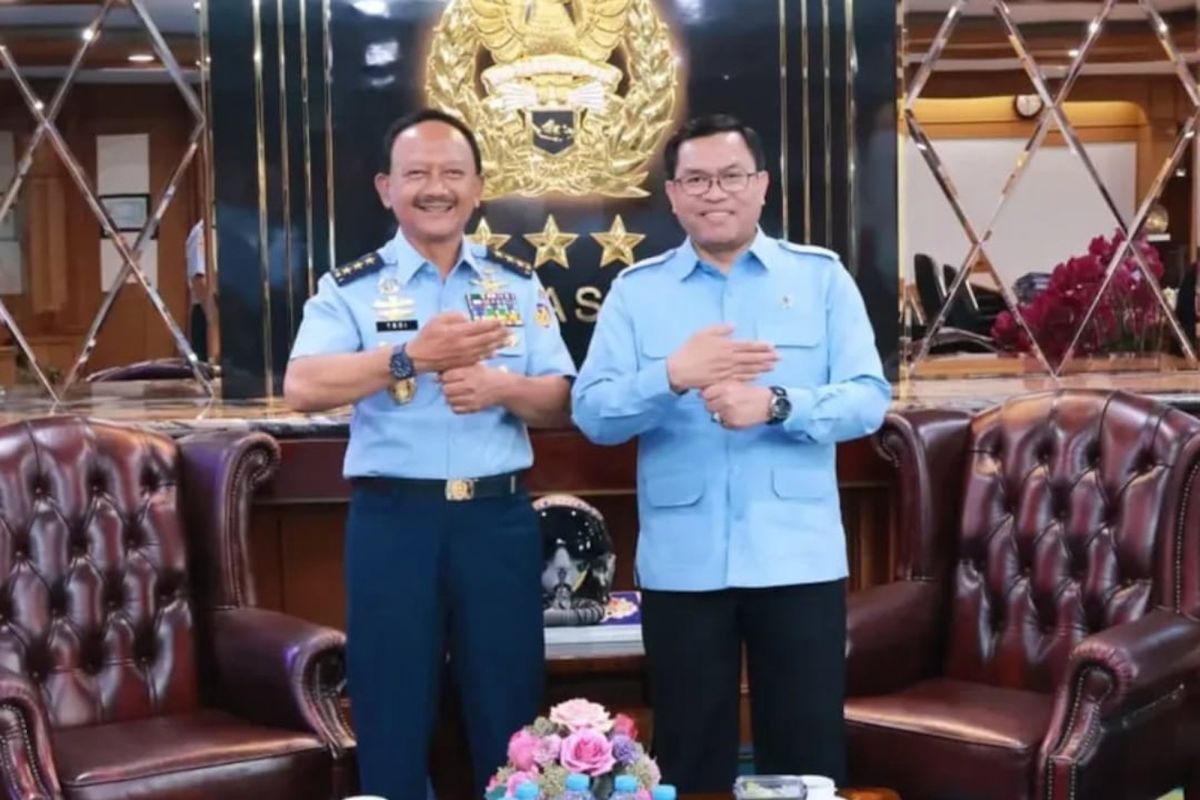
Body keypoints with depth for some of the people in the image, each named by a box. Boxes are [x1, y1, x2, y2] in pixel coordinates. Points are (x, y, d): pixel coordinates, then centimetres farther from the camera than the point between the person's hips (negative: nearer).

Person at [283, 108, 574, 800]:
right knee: (393, 722, 8)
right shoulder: (350, 288, 2)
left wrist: (501, 386, -16)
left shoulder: (519, 286, 9)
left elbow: (562, 404, 5)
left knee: (511, 719, 11)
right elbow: (302, 388, -14)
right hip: (392, 521, -2)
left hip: (499, 519, 2)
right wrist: (412, 358, -24)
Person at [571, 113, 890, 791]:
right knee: (690, 757, 12)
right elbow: (592, 413, -4)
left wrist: (776, 404, -21)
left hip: (798, 559, 0)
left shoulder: (822, 276, 5)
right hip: (680, 564, 1)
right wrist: (671, 377, -22)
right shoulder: (635, 290, 6)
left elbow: (869, 399, -4)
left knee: (808, 755, 8)